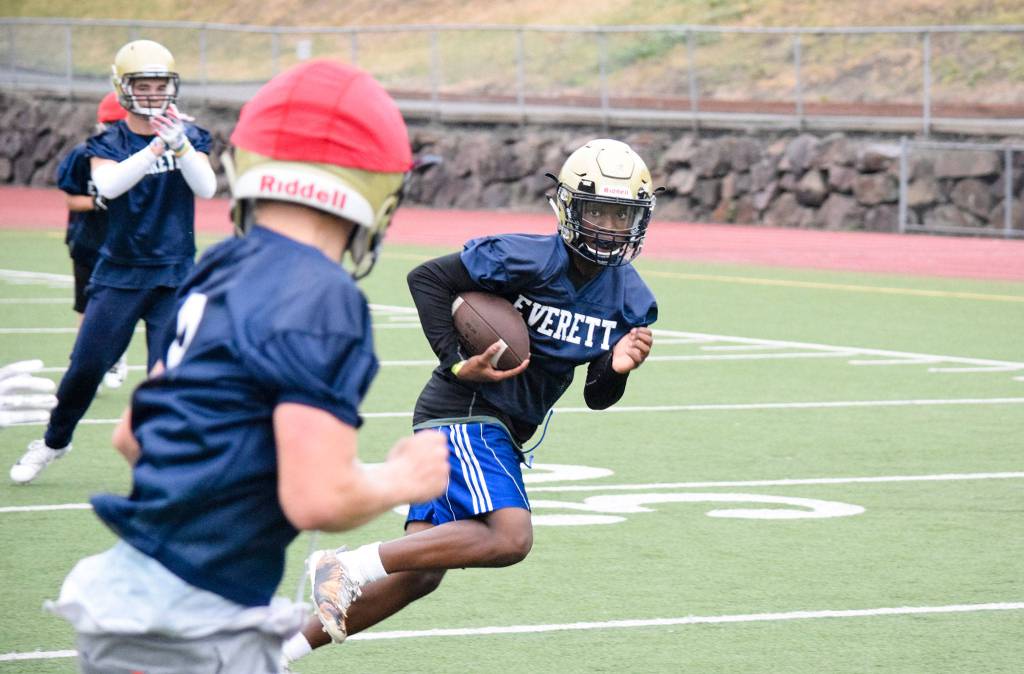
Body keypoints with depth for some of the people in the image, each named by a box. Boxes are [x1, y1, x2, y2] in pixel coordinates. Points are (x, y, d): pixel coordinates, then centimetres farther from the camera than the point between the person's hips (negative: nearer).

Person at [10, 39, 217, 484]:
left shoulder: (190, 138, 1)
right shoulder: (108, 144, -2)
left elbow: (206, 188, -16)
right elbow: (107, 185, -23)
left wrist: (179, 144, -34)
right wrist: (156, 147, -36)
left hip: (174, 276, 0)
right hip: (119, 274, 0)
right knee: (86, 365, 3)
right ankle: (54, 441, 26)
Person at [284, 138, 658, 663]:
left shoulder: (630, 300, 4)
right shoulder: (530, 259, -16)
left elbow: (597, 397, 10)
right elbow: (427, 278, -12)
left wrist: (617, 369, -13)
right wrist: (457, 362, -18)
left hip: (500, 432, 8)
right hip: (463, 416, -8)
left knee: (418, 576, 4)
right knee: (510, 537, -27)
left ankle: (284, 647, 12)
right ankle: (349, 567, -22)